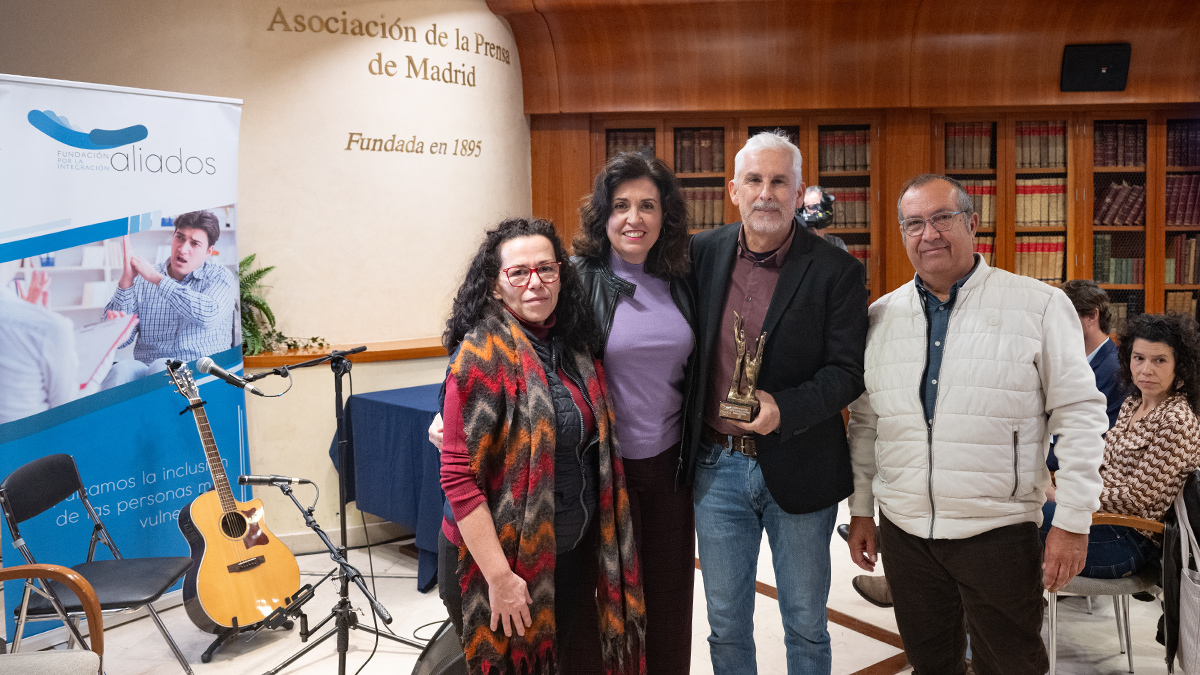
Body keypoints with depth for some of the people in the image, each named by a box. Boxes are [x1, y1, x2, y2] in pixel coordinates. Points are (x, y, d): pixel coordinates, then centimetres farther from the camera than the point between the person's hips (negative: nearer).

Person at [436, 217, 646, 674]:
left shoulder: (575, 346, 4)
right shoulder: (483, 353, -17)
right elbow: (458, 477, -20)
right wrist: (499, 577, -21)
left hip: (573, 552, 7)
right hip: (500, 558, -6)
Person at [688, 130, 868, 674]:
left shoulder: (836, 270, -7)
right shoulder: (703, 254, 1)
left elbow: (847, 371, -10)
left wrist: (784, 409, -25)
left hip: (798, 469, -2)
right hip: (717, 467, 2)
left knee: (806, 624, 15)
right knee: (726, 623, 16)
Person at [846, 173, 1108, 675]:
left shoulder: (1038, 306, -5)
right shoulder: (881, 315, 5)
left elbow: (1080, 416, -6)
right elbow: (864, 421, 11)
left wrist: (1073, 521, -9)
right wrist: (861, 510, 11)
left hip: (999, 532, -3)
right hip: (904, 530, 4)